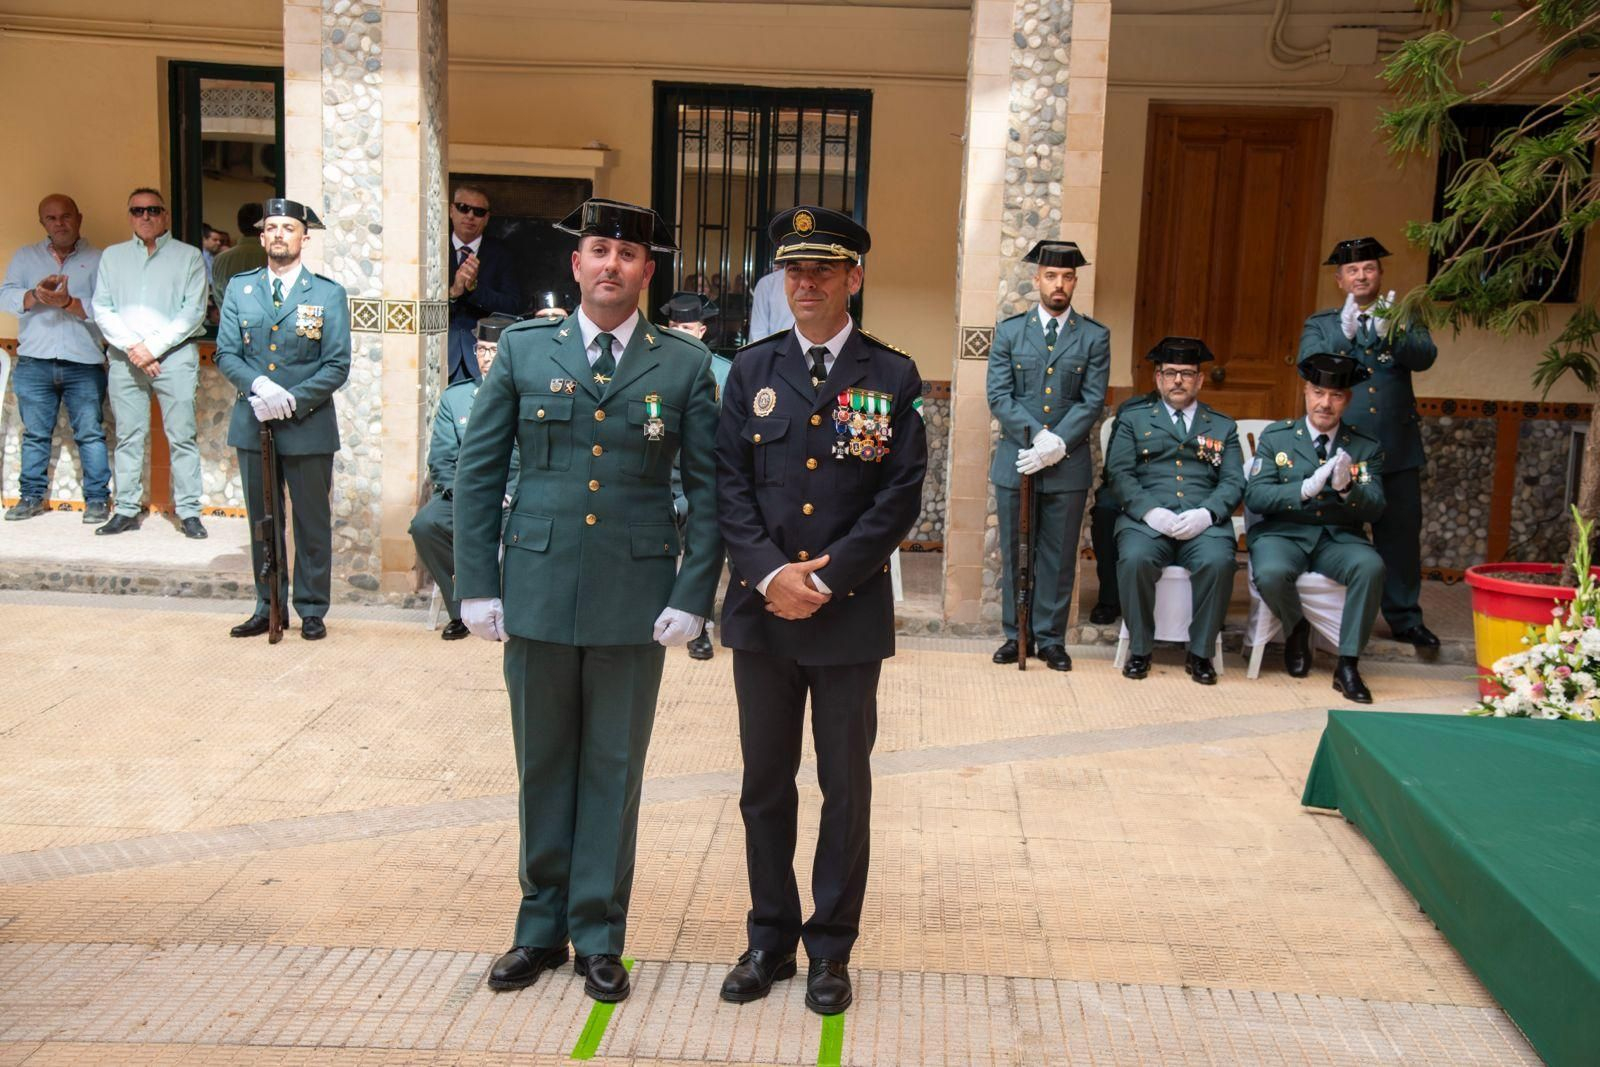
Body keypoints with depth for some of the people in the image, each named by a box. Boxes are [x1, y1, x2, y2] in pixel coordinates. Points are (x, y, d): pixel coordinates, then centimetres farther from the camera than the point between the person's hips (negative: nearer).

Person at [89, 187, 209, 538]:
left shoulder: (188, 256, 6)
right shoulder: (113, 256, 15)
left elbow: (194, 311, -3)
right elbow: (101, 309, 8)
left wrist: (153, 346, -9)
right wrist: (132, 346, -7)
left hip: (174, 354, -3)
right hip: (125, 357, 3)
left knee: (182, 436, -4)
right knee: (128, 437, 4)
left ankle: (188, 511, -2)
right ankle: (128, 510, 9)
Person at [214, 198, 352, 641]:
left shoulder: (329, 294, 0)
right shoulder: (239, 289, 8)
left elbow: (337, 365, -5)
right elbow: (226, 354, 2)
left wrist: (293, 400, -16)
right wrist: (259, 386, -17)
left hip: (309, 427, -3)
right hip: (253, 424, 3)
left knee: (313, 523, 4)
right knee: (262, 521, 11)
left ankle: (312, 610, 15)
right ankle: (268, 607, 22)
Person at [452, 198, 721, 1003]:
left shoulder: (684, 364, 1)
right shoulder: (522, 349, 4)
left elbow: (707, 489, 0)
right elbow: (477, 472, 4)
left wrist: (693, 597, -7)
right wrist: (476, 587, -1)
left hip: (635, 598, -1)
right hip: (537, 590, 1)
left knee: (614, 769, 9)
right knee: (543, 765, 12)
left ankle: (599, 935, 24)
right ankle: (542, 926, 29)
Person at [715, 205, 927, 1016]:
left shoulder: (893, 377, 0)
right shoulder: (751, 369, 7)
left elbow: (901, 494, -6)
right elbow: (729, 483, 1)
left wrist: (827, 579, -14)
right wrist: (770, 574, -13)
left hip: (851, 614, -2)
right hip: (761, 608, 2)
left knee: (846, 787, 8)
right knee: (765, 784, 12)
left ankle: (831, 947, 23)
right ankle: (770, 938, 27)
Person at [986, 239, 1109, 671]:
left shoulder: (1095, 337, 4)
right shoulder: (1009, 331, 5)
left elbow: (1093, 401, -2)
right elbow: (999, 396, -2)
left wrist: (1058, 444, -15)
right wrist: (1038, 436, -15)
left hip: (1068, 464, 0)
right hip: (1015, 459, 1)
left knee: (1058, 557, 5)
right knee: (1014, 554, 7)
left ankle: (1051, 638, 15)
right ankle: (1016, 634, 17)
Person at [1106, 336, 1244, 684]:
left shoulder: (1223, 427, 21)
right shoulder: (1133, 419, 18)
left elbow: (1233, 482, 8)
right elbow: (1119, 472, 4)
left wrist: (1205, 514, -13)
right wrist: (1150, 511, -14)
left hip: (1203, 522, 1)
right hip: (1147, 518, -1)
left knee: (1218, 562, -31)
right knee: (1135, 559, -33)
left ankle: (1200, 652, -12)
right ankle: (1139, 649, -12)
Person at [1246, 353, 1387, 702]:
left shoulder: (1366, 447, 9)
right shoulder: (1275, 437, 6)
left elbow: (1375, 509, -2)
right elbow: (1254, 497, -6)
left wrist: (1347, 487, -24)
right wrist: (1306, 488, -21)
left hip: (1340, 538, 1)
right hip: (1284, 533, -1)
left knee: (1371, 567, -32)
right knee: (1271, 573, -34)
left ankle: (1348, 665, -19)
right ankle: (1296, 629, 1)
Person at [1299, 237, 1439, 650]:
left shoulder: (1404, 318, 11)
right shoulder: (1321, 324, 9)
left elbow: (1425, 356, -6)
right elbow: (1309, 365, -8)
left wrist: (1390, 333, -24)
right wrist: (1345, 334, -23)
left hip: (1397, 448, 1)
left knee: (1401, 533, 4)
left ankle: (1404, 618, 14)